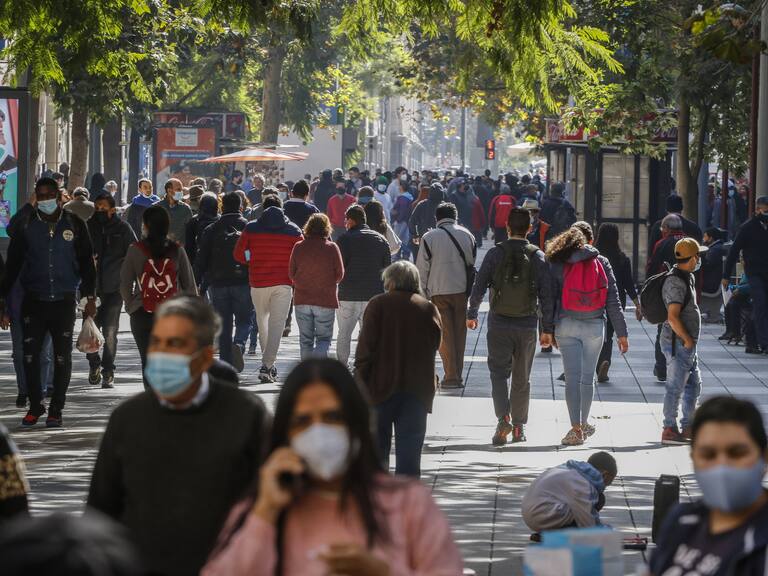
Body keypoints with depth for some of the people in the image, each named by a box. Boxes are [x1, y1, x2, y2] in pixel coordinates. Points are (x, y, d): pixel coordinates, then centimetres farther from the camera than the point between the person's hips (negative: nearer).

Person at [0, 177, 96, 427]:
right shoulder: (26, 226, 4)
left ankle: (56, 410, 12)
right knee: (30, 355, -2)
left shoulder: (74, 224, 4)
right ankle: (35, 406, 12)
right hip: (33, 301, 0)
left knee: (62, 357, 3)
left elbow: (87, 262, 11)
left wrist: (89, 297, 6)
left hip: (64, 301, 0)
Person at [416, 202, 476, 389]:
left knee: (445, 335, 1)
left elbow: (422, 268, -4)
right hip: (462, 291, 3)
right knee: (460, 333, 11)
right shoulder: (466, 235, 5)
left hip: (439, 292, -3)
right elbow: (473, 262, 13)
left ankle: (451, 375, -5)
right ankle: (458, 375, 14)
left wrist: (423, 293, 4)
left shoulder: (429, 238, -5)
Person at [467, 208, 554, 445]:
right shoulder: (538, 256, -3)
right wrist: (548, 328, 3)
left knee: (498, 372, 4)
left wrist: (472, 314, 9)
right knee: (522, 378, 13)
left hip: (499, 323, -1)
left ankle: (503, 418, -18)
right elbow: (546, 295, -3)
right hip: (527, 325, 1)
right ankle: (519, 427, 17)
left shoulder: (495, 253, -6)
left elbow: (479, 286, -4)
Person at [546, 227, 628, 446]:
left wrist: (546, 330, 3)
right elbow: (613, 301, 2)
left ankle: (576, 428, -10)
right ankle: (584, 424, 26)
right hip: (595, 326, 1)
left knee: (572, 376, -2)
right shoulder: (602, 263, 3)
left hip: (567, 326, -1)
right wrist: (621, 333, 5)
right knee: (588, 376, 15)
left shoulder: (558, 265, 0)